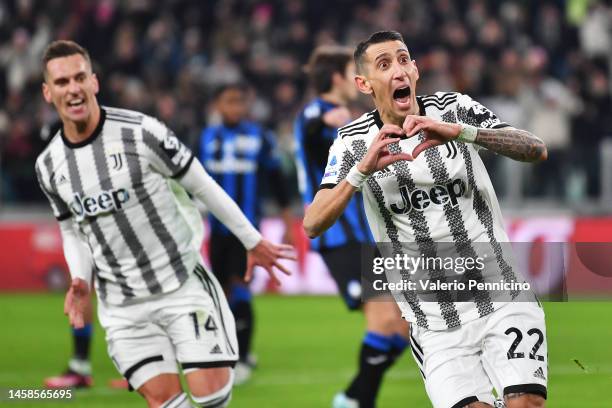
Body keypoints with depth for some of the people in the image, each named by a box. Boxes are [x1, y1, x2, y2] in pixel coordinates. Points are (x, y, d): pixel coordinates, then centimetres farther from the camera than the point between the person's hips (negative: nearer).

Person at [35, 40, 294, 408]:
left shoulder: (141, 132, -13)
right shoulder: (49, 166, 1)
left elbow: (203, 186, -3)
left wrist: (253, 242, 3)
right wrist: (80, 281, -3)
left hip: (184, 284, -3)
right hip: (122, 307, 3)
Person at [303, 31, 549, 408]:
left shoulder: (454, 109, 1)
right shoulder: (354, 143, 1)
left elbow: (537, 150, -13)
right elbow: (313, 225, -11)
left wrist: (460, 132, -27)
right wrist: (363, 169, -26)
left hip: (503, 302, 0)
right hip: (435, 327, 0)